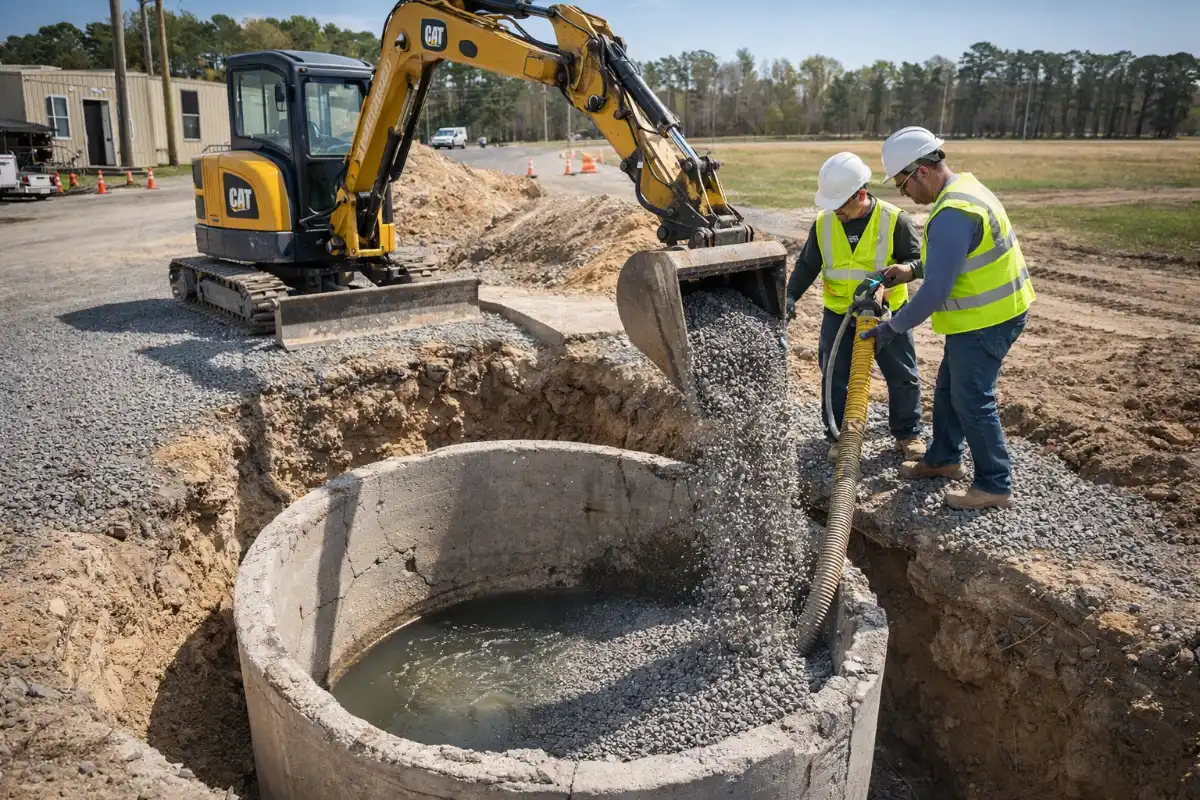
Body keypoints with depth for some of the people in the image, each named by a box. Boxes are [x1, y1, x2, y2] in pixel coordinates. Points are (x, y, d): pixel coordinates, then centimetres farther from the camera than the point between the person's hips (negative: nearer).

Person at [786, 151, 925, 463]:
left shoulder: (893, 219, -13)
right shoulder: (823, 223, -6)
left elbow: (916, 259, -7)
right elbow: (807, 265, 2)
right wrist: (791, 294, -13)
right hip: (839, 315, 2)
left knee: (902, 377, 9)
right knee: (836, 379, 7)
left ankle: (908, 432, 28)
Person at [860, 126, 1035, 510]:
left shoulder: (952, 214, -28)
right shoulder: (964, 186, 6)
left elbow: (936, 290, -28)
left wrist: (892, 328, -20)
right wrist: (912, 271, 11)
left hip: (985, 321, -10)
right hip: (991, 310, 10)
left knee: (972, 401, 1)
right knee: (948, 390, 21)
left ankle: (995, 486, 14)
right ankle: (943, 459, 37)